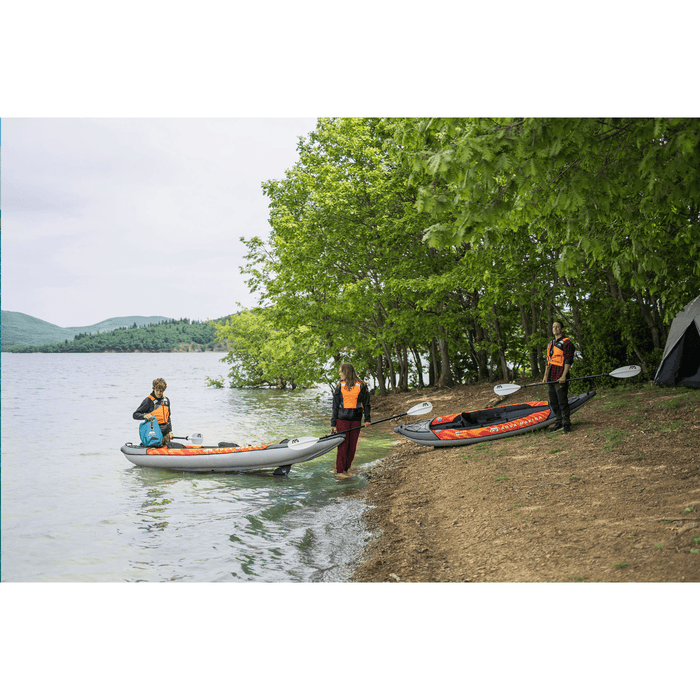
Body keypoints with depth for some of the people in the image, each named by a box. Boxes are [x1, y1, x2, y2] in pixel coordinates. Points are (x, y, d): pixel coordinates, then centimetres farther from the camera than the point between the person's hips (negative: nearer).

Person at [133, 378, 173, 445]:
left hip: (165, 433, 6)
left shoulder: (166, 400, 10)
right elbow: (135, 415, -10)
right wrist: (144, 415, -29)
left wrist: (170, 431, 14)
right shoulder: (148, 401, -9)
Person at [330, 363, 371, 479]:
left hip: (356, 420, 1)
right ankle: (339, 471, 0)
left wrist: (367, 419, 3)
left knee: (352, 446, 5)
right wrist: (333, 424, 2)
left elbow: (366, 403, 9)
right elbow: (335, 406, 6)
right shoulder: (339, 387, 5)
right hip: (342, 419, -1)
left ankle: (346, 469, 17)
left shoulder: (361, 386, 2)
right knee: (342, 445, -3)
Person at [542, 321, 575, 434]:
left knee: (562, 401, -7)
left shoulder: (566, 343, -5)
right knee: (553, 402, 11)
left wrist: (564, 376, -20)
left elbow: (568, 360, -12)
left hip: (560, 377, -8)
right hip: (550, 377, 8)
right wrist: (545, 376, 16)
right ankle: (559, 422, 22)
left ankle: (566, 425, 1)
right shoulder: (551, 344, 20)